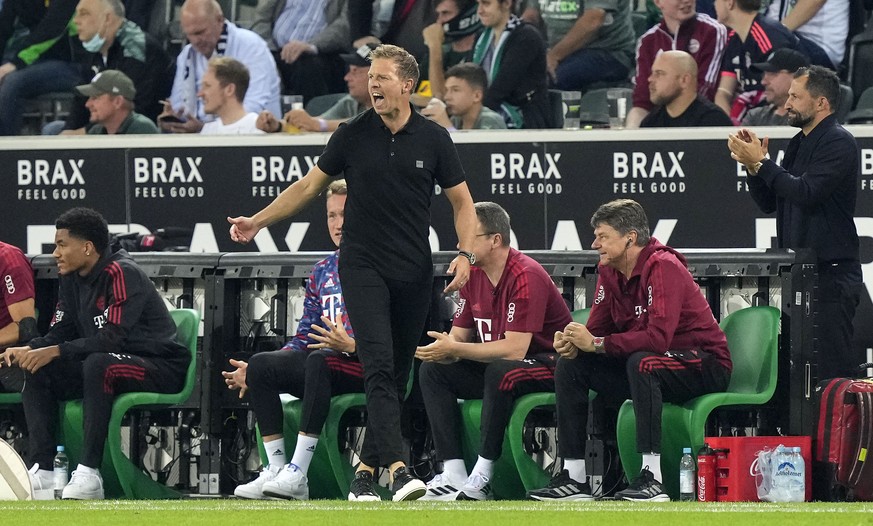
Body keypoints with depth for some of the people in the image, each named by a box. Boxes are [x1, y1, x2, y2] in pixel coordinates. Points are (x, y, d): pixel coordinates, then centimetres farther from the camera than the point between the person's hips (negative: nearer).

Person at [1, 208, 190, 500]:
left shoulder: (122, 274, -19)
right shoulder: (72, 279, 6)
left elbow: (113, 338, -27)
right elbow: (60, 332, 9)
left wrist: (55, 352, -28)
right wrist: (27, 351, -11)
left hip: (162, 367, -9)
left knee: (99, 364, -37)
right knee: (37, 371, -7)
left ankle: (89, 473, -37)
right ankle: (41, 470, -16)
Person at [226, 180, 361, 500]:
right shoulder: (323, 271, 19)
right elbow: (305, 338, 18)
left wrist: (350, 345, -29)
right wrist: (254, 373, 7)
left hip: (366, 364, -7)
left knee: (319, 361, -37)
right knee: (260, 365, -13)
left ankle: (297, 474, -40)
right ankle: (276, 468, -20)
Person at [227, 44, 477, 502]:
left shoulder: (433, 139, 2)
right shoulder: (353, 135, 1)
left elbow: (461, 201, 7)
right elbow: (310, 185, 10)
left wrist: (465, 254, -7)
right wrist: (258, 221, 6)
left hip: (414, 274, 2)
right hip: (363, 269, -2)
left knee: (397, 375, 4)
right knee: (379, 366, -17)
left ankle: (366, 469, 13)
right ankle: (397, 468, -28)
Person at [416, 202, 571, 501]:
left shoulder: (526, 276, -21)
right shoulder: (473, 274, 5)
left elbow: (514, 349, -28)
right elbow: (459, 334, 9)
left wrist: (455, 349, -26)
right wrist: (444, 349, -17)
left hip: (548, 366, -9)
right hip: (493, 368, 9)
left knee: (500, 371, -38)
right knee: (432, 370, -7)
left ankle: (481, 480, -32)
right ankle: (453, 476, -19)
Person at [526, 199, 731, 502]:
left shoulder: (663, 267, -22)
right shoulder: (609, 272, 4)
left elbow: (659, 338, -32)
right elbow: (597, 329, 5)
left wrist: (596, 344, -28)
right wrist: (573, 343, -19)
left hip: (705, 368, -9)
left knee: (641, 363, -38)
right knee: (570, 366, -3)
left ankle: (652, 479, -39)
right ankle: (574, 479, -6)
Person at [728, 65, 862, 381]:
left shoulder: (839, 144, -10)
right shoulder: (799, 144, 19)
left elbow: (806, 193, -22)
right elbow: (769, 203, 19)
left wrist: (761, 162, -14)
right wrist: (753, 165, 3)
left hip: (831, 272, -10)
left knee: (832, 367, -13)